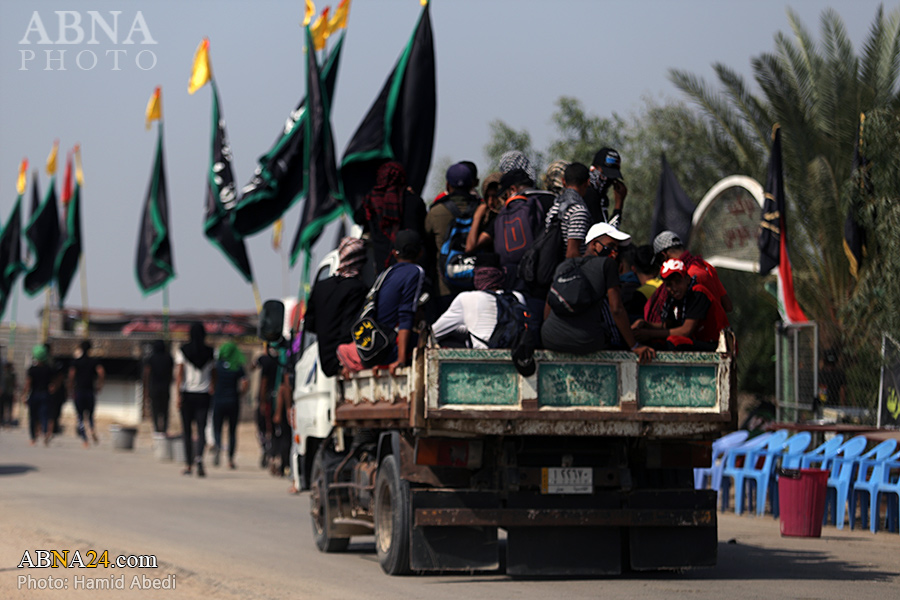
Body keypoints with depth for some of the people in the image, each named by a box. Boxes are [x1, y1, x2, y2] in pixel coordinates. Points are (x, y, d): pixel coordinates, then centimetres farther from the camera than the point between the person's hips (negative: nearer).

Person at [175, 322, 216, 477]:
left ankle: (189, 465, 12)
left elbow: (179, 373, -7)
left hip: (186, 394, -1)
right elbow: (213, 375, 6)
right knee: (202, 430, -1)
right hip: (203, 395, 1)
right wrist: (212, 390, 17)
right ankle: (199, 457, -26)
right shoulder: (209, 352, 2)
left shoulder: (183, 351, -3)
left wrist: (178, 394, -8)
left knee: (187, 430, 9)